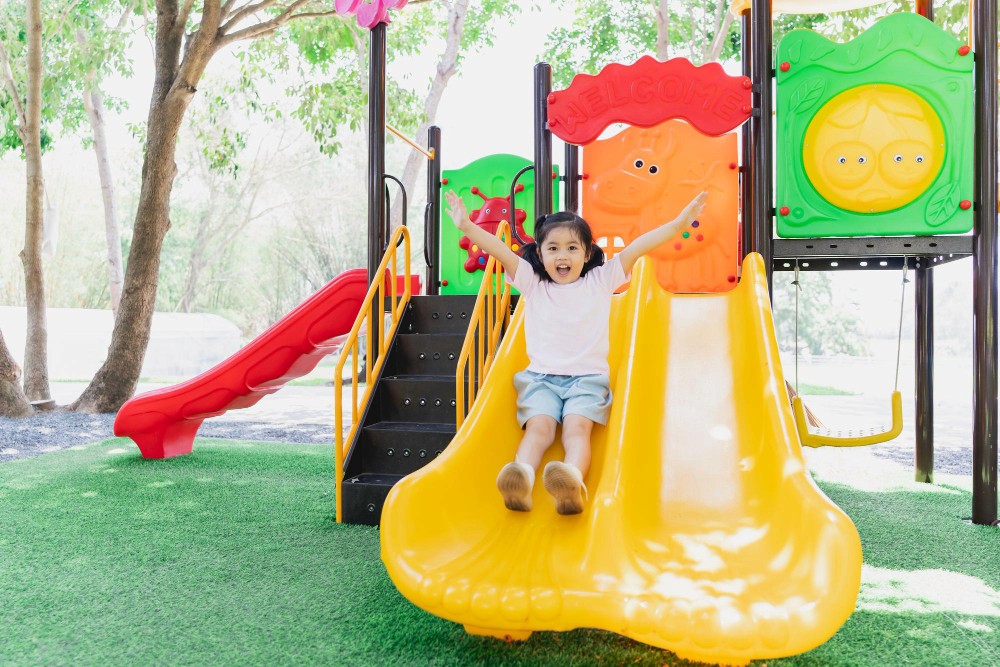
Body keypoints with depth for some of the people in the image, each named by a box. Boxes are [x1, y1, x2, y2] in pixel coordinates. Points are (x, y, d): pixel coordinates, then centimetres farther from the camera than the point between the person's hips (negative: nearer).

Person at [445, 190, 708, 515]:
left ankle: (573, 483, -55)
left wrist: (679, 223, -5)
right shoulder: (532, 284, 14)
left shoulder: (600, 281, 13)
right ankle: (521, 479, -52)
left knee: (577, 427, -27)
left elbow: (637, 248, 3)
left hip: (588, 378, -1)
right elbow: (501, 251, 1)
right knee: (538, 427, -26)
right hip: (541, 377, 1)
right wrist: (467, 226, -12)